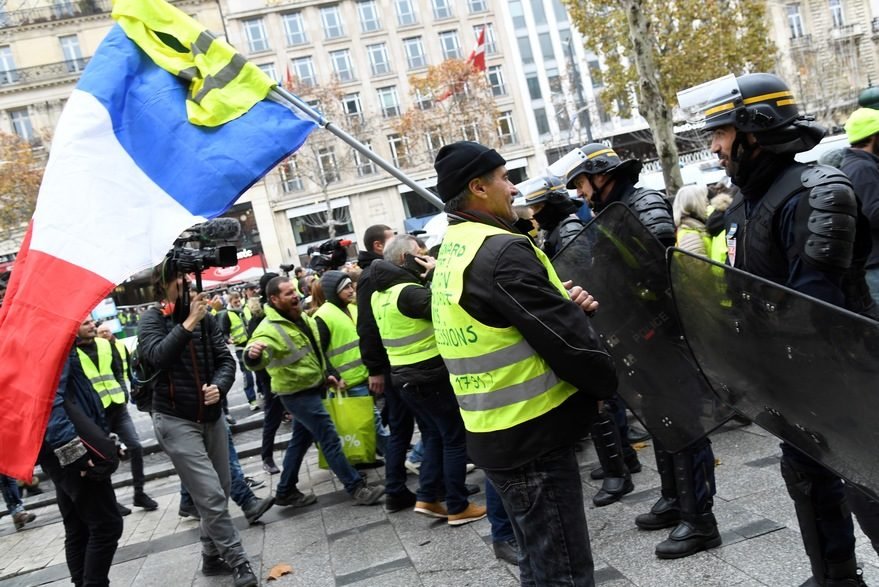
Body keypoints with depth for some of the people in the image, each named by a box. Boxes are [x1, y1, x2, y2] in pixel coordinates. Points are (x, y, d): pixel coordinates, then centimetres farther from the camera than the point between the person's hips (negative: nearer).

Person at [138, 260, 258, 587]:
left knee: (220, 491, 14)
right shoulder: (152, 320, -8)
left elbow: (226, 359, 1)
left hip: (211, 416, 5)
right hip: (175, 420, -5)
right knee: (210, 495, -9)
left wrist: (219, 386, -18)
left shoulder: (206, 318, 1)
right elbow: (158, 356, -26)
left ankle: (212, 557, 31)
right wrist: (188, 322, -30)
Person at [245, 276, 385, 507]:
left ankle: (286, 492, 30)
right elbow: (258, 359, -42)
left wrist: (326, 373, 19)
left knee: (301, 440, 18)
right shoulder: (270, 329, -24)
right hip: (297, 393, -9)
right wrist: (253, 354, -64)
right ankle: (357, 488, 3)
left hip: (309, 388, 9)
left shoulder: (301, 317, 6)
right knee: (330, 439, -5)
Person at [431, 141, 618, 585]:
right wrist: (609, 384, -3)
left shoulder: (452, 254, 10)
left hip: (496, 433, 10)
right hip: (533, 435, -10)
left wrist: (564, 302, -3)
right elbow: (564, 337, -21)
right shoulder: (501, 251, -21)